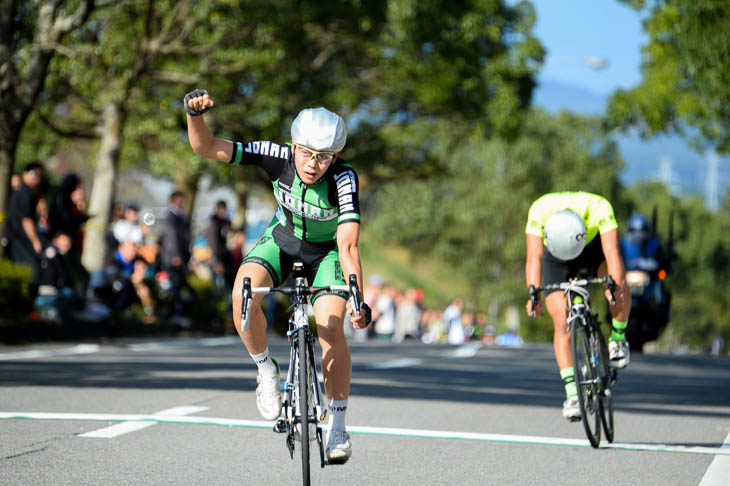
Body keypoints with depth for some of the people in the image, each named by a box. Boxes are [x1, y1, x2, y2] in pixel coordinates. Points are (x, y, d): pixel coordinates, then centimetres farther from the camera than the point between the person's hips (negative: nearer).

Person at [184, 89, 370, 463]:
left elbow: (348, 244, -40)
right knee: (244, 295, -29)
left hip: (326, 250, -1)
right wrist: (195, 114, -48)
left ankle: (338, 425, -1)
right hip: (283, 239, 2)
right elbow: (206, 148, -29)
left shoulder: (344, 178, -34)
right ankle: (266, 370, -3)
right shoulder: (279, 157, -28)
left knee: (331, 329, -21)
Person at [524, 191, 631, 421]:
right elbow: (534, 257, -42)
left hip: (593, 247, 0)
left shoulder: (599, 208, -38)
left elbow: (611, 251, -45)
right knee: (562, 323, -14)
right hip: (555, 257, 0)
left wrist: (615, 286, -60)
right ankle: (572, 393, -13)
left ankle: (618, 338, -4)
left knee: (619, 289, -30)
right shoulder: (539, 210, -37)